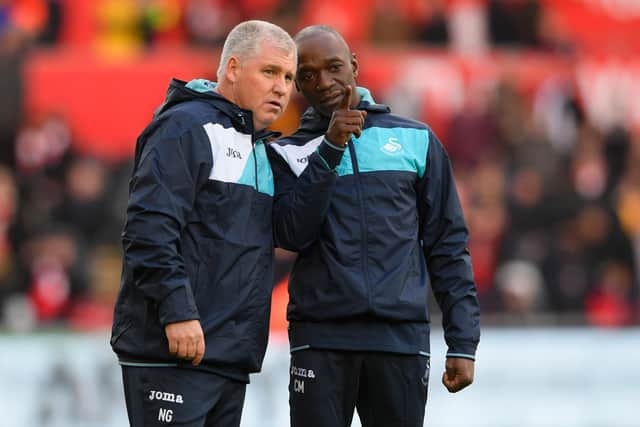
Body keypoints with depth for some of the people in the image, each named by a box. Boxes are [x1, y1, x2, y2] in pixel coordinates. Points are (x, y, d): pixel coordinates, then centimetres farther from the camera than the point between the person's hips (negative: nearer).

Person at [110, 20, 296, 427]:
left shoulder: (264, 149, 23)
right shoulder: (186, 127, -6)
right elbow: (148, 229, -17)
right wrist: (177, 312, -23)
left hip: (231, 360, 9)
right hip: (171, 352, -9)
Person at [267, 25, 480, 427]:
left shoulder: (416, 141, 10)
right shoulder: (288, 152, 9)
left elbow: (447, 245, 10)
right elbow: (293, 234, -8)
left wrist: (463, 341, 3)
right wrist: (330, 149, -13)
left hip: (403, 335, 1)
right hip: (320, 337, -1)